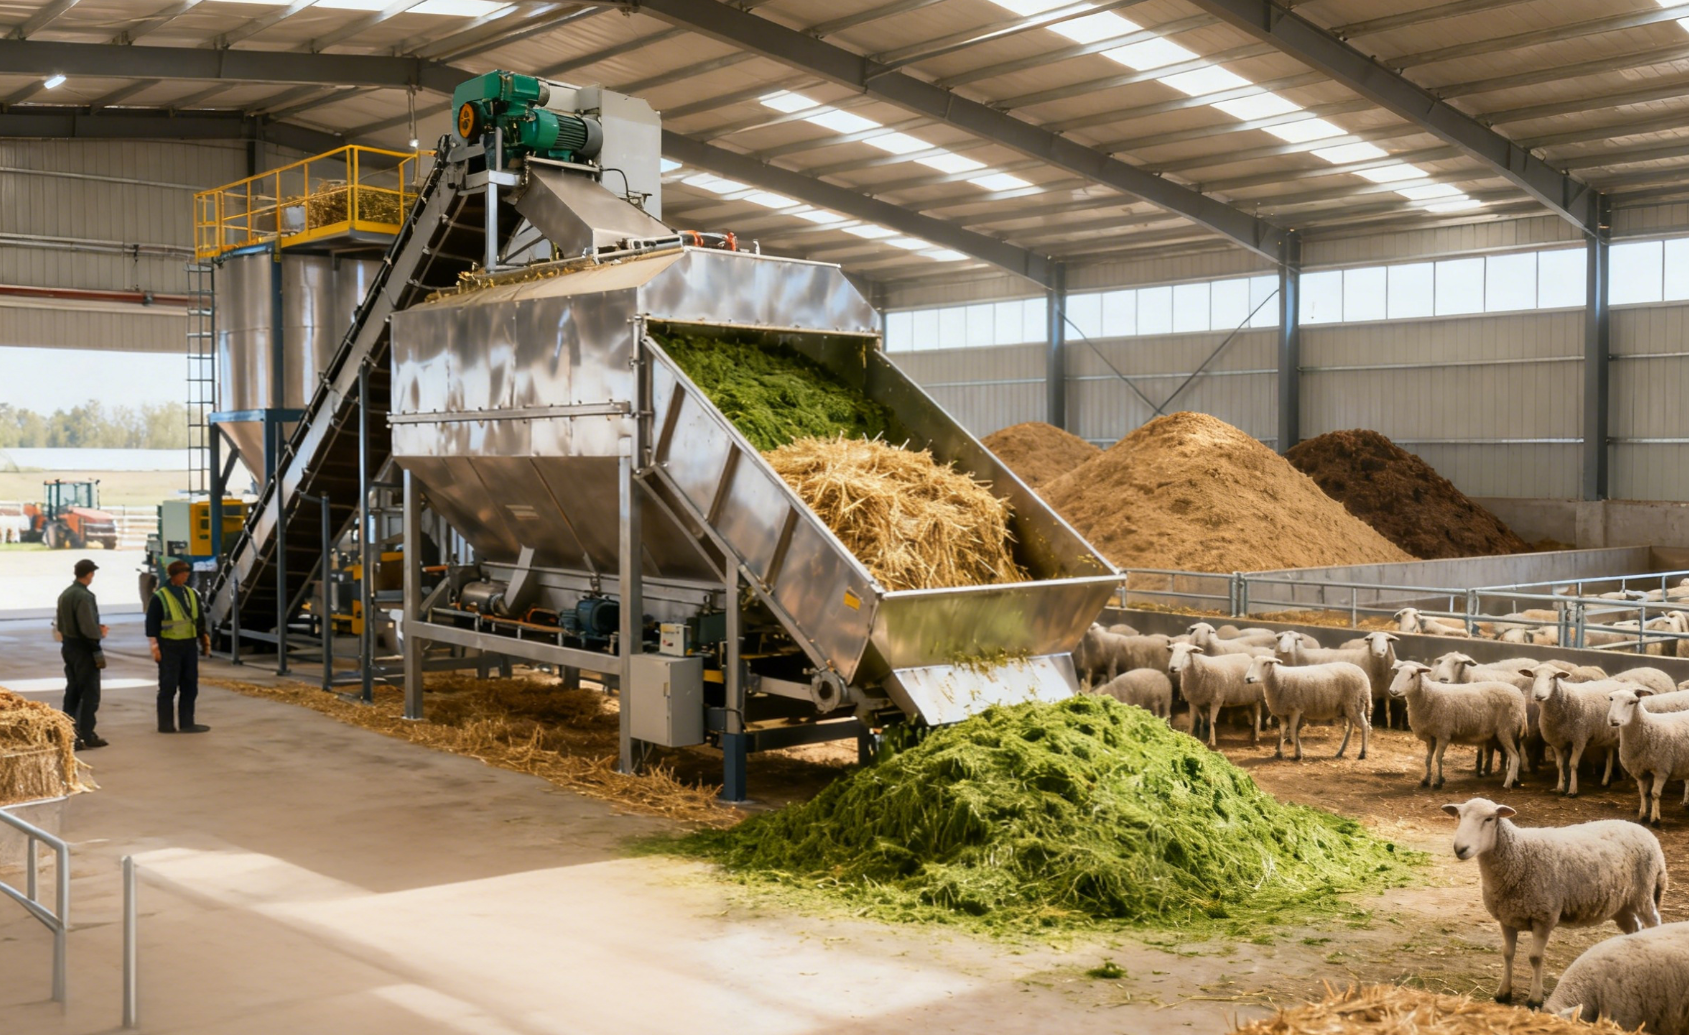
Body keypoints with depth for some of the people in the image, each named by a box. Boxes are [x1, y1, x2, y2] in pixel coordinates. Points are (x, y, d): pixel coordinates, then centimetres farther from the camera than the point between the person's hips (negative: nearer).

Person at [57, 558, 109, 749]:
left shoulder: (65, 594, 8)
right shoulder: (84, 596, -20)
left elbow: (60, 625, 14)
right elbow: (89, 628, -26)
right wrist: (100, 633, -8)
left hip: (68, 647, 9)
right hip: (84, 649, -9)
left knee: (72, 692, 14)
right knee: (90, 693, 0)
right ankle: (87, 735, 2)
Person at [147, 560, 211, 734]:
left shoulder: (191, 594, 11)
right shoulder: (160, 597, -7)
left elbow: (200, 620, 18)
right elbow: (151, 624, -8)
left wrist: (204, 638, 13)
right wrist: (155, 647, -12)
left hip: (189, 645, 6)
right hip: (169, 647, -6)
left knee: (190, 686, 8)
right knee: (168, 687, -2)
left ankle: (186, 722, 16)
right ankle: (165, 724, 5)